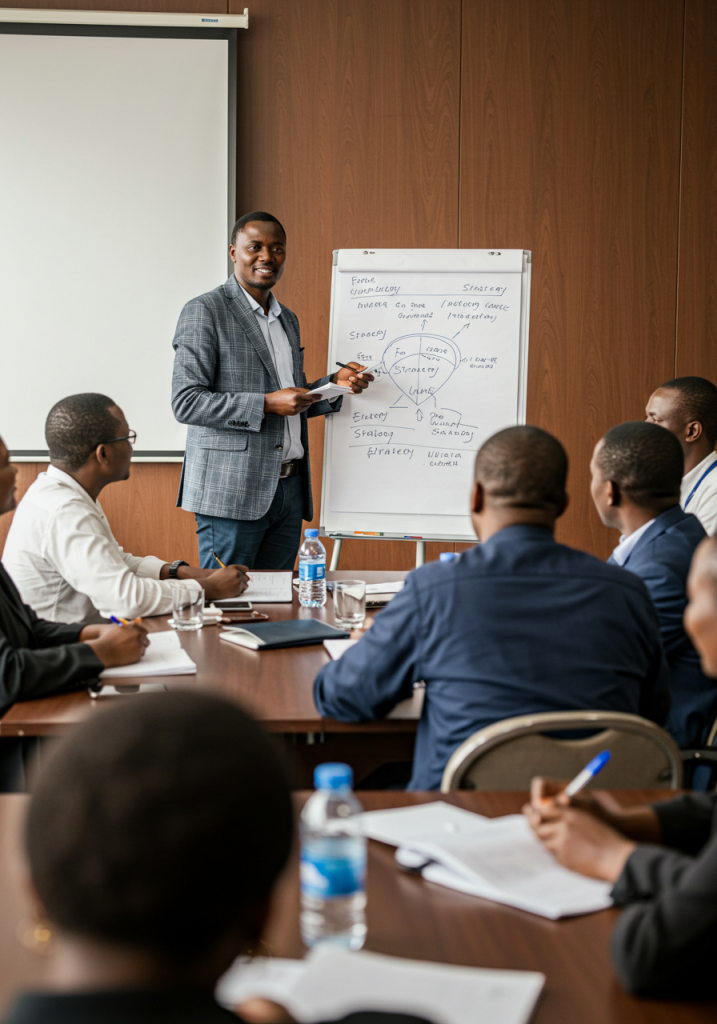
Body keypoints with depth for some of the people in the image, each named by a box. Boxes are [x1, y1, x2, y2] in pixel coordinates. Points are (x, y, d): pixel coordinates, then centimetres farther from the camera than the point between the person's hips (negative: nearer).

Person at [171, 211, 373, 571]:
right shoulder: (204, 311, -6)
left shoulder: (288, 319, 19)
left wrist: (335, 383, 6)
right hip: (232, 491, -7)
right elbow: (186, 402, -14)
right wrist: (266, 404, -19)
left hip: (289, 487, 7)